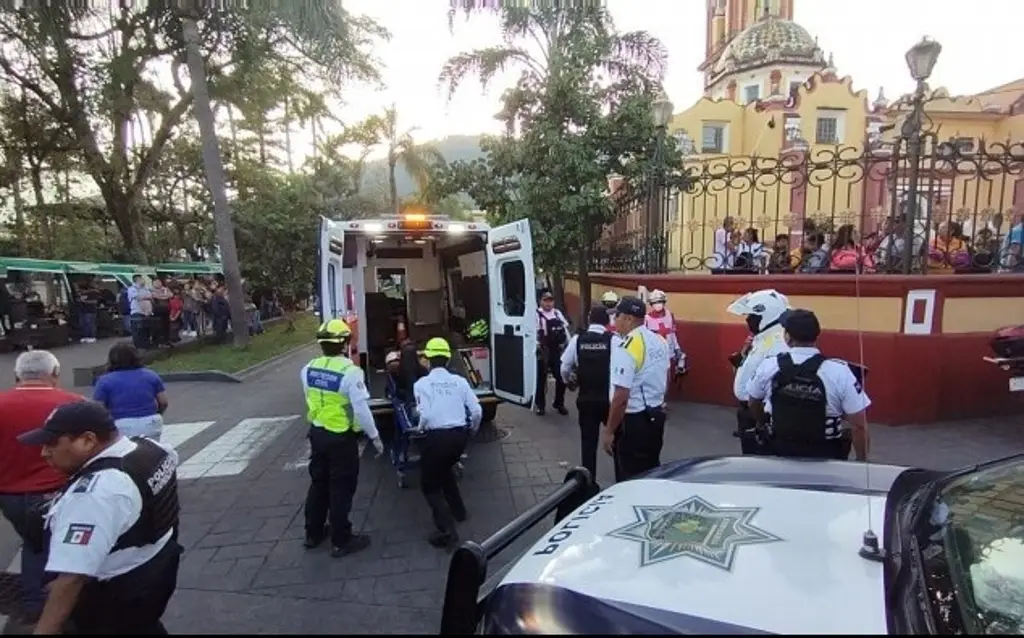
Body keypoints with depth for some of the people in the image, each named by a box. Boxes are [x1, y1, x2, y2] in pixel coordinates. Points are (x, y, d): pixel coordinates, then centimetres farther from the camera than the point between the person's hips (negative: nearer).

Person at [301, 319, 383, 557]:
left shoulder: (309, 369, -2)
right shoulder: (351, 371, -22)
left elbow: (311, 400, 9)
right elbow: (361, 409, -20)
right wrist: (374, 436, -10)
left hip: (317, 432, 6)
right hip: (342, 437, -6)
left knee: (318, 483, 21)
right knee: (341, 489, 6)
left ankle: (313, 533, 36)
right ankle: (341, 541, 18)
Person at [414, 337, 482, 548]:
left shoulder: (422, 384, -5)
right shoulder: (459, 381, 3)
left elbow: (425, 416, -17)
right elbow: (477, 411, 1)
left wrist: (421, 429, 5)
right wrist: (471, 430, 21)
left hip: (436, 437, -4)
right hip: (459, 435, 5)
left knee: (430, 484, 13)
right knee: (445, 469, 33)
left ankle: (447, 530, 0)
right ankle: (457, 510, 41)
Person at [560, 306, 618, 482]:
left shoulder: (577, 340, -2)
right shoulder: (614, 339, -10)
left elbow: (564, 369, 2)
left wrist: (570, 382, 23)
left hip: (585, 399, 2)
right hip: (609, 398, -2)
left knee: (588, 441, 13)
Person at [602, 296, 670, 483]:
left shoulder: (626, 349, -21)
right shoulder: (660, 341, 4)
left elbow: (621, 397, -23)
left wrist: (609, 431, -15)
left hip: (633, 421, -8)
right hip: (656, 415, 8)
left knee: (630, 479, 5)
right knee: (651, 471, 20)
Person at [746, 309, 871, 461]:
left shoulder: (768, 367, -9)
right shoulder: (839, 372, -17)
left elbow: (754, 405, 8)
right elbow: (859, 425, -13)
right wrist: (862, 460, 2)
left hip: (781, 452, 2)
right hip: (825, 457, -2)